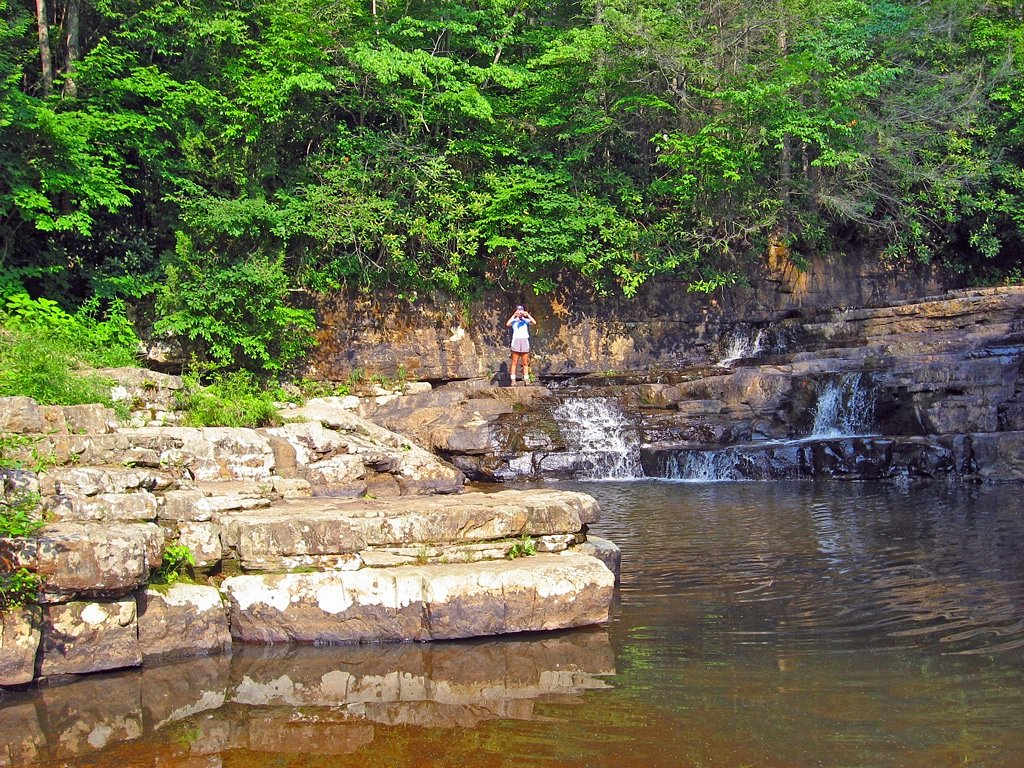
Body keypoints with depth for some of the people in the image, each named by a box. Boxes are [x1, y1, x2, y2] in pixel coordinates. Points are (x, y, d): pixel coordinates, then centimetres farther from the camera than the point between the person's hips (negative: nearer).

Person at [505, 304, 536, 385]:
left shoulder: (526, 321, 12)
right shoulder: (514, 321, 8)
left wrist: (528, 315, -16)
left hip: (525, 341, 2)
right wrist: (513, 316, -15)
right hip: (516, 341, -2)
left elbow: (534, 322, -7)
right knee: (514, 363, -2)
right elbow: (507, 324, -12)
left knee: (525, 363, 3)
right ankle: (513, 380, -3)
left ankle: (526, 380, 5)